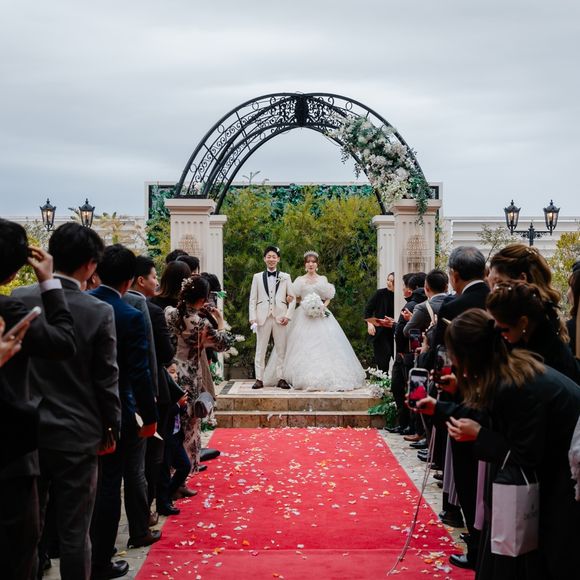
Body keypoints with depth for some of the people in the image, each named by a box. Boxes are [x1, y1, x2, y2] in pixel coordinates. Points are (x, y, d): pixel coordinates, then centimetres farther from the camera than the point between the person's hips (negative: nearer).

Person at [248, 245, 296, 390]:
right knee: (260, 350, 1)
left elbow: (292, 298, 8)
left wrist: (288, 315, -4)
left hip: (280, 317, 0)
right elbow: (253, 299, 7)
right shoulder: (257, 277, 11)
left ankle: (281, 379, 8)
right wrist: (253, 318, -3)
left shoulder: (285, 277, 11)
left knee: (281, 350, 2)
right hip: (263, 317, 0)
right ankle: (259, 379, 4)